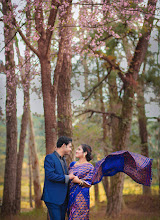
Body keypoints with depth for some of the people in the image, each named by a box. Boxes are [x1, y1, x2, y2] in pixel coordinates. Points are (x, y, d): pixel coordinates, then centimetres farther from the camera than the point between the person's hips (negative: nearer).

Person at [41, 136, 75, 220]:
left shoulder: (63, 160, 19)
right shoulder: (50, 158, -8)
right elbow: (50, 175, -20)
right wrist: (67, 177, -14)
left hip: (63, 199, 8)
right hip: (53, 198, -8)